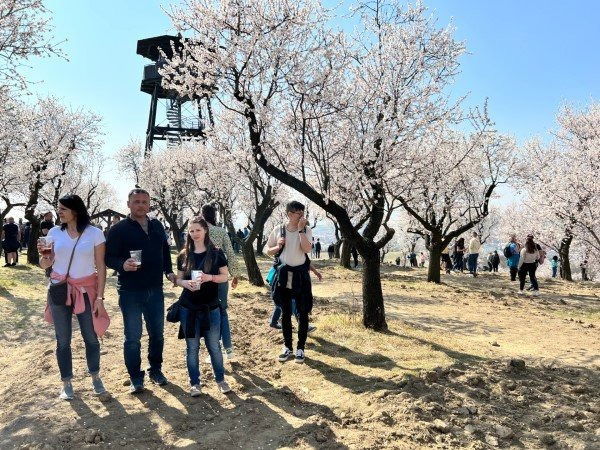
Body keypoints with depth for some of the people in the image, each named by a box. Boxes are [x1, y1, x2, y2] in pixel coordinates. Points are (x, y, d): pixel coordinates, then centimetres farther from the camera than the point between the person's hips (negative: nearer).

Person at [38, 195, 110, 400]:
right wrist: (44, 255, -16)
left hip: (86, 290, -2)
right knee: (63, 340, 8)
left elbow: (101, 267, -4)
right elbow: (46, 264, 8)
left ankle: (95, 377, 27)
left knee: (91, 337, 6)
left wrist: (100, 297, -7)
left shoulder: (95, 233, -5)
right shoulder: (55, 232, 2)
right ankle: (66, 383, 24)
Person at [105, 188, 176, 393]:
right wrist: (123, 264, -28)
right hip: (130, 292, -4)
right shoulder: (118, 229, -6)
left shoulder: (157, 226, 9)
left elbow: (165, 251, 18)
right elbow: (109, 257, -9)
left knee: (157, 334, 14)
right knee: (132, 337, 4)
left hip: (155, 290, 5)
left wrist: (169, 271, 6)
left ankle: (156, 370, 31)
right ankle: (136, 378, 18)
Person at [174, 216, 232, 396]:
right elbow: (178, 279, 8)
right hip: (188, 308, 2)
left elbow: (225, 276, -1)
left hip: (211, 307, -1)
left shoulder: (216, 253, -4)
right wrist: (186, 283, -14)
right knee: (192, 347, 9)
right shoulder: (184, 256, 2)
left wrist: (209, 277, -19)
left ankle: (220, 379, 25)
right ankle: (195, 383, 22)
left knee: (214, 346, 7)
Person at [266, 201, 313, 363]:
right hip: (283, 274, 1)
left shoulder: (306, 230, -4)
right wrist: (278, 246, -12)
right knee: (285, 313, 11)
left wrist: (300, 229, -21)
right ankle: (287, 347, 25)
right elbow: (268, 251, 8)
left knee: (303, 313, 4)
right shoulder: (278, 230, 0)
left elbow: (307, 249, -20)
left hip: (301, 275, -1)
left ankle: (300, 348, 17)